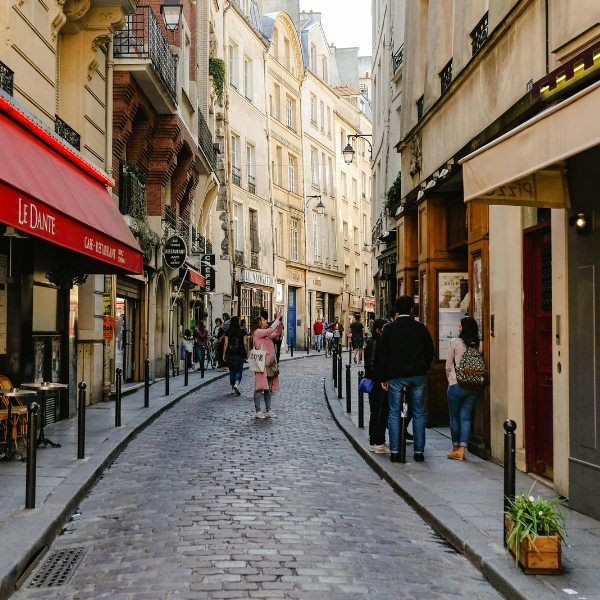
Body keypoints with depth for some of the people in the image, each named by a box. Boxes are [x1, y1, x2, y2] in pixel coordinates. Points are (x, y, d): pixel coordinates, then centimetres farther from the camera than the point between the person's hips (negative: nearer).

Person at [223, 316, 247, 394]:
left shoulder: (227, 332, 0)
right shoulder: (242, 332, -4)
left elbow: (225, 343, -1)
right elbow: (245, 344, -4)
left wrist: (224, 354, 4)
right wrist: (246, 353, 6)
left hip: (229, 354, 2)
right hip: (239, 354, -2)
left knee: (231, 370, 15)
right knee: (238, 371, 3)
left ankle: (233, 387, 19)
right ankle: (236, 384, -21)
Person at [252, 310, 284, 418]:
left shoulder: (267, 335, 18)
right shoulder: (258, 332, -8)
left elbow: (277, 332, 19)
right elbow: (271, 329, -19)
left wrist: (279, 320, 9)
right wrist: (277, 319, -9)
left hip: (270, 364, 9)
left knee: (268, 389, 10)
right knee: (260, 388, -7)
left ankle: (268, 411, 15)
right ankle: (257, 411, -4)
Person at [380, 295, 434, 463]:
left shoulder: (389, 328, -1)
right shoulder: (421, 327, 3)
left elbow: (383, 355, -1)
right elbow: (430, 352, 6)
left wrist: (384, 378, 4)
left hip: (396, 376, -1)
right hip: (418, 375, 1)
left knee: (394, 414, 4)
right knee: (419, 414, 7)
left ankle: (394, 452, 1)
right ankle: (419, 451, 7)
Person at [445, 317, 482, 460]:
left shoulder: (455, 342, -6)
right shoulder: (479, 345, 2)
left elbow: (448, 365, 1)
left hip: (457, 384, -3)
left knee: (454, 417, 10)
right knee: (465, 417, 6)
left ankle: (455, 449, 17)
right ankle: (461, 450, 0)